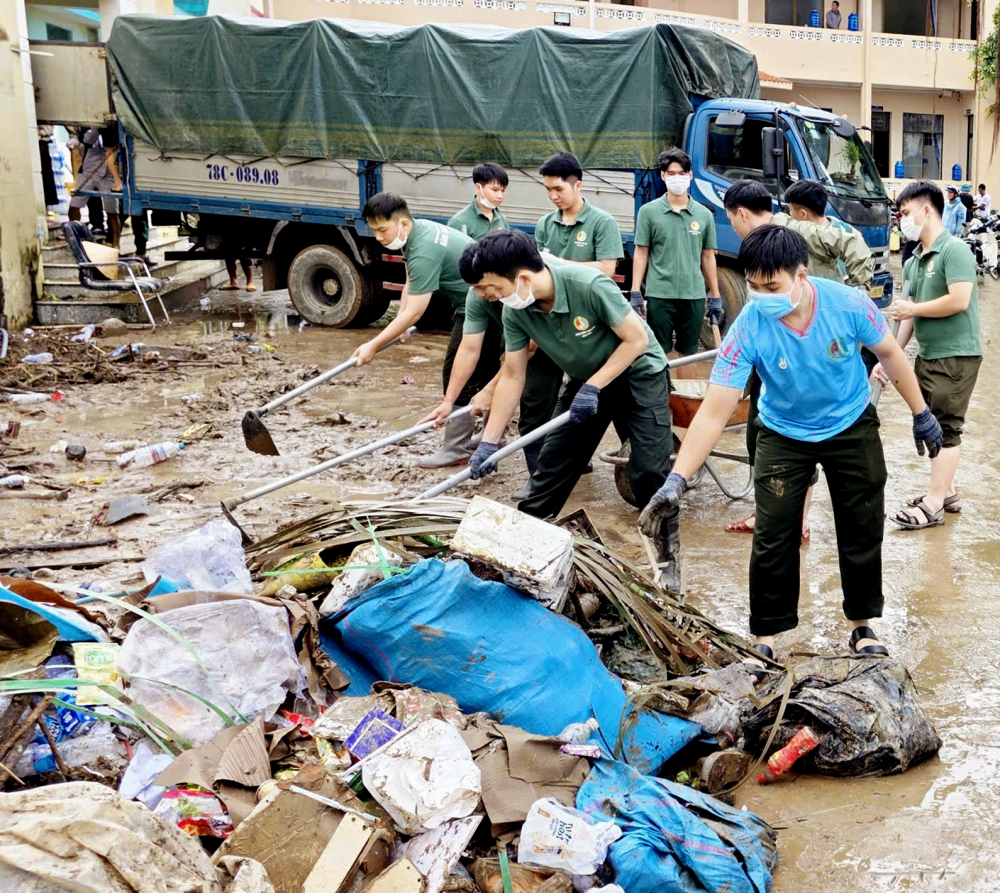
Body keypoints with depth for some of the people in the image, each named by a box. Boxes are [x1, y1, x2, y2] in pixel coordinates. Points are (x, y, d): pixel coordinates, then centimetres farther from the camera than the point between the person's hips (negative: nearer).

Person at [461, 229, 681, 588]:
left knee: (649, 472, -10)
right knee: (552, 463, 5)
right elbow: (512, 376, -6)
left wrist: (593, 387, -25)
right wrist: (489, 442, -8)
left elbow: (636, 339, -24)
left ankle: (668, 560, 6)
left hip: (637, 374, -5)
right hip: (584, 380, 5)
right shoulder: (515, 312, -16)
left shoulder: (589, 285, -35)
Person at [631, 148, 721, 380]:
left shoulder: (704, 215, 7)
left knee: (688, 353, 11)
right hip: (659, 295, -2)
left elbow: (708, 257, 12)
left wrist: (715, 297, 11)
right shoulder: (649, 211, 1)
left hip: (694, 296, 2)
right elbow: (641, 254, 2)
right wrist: (635, 293, -3)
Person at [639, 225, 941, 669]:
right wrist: (677, 480, -40)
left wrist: (921, 414, 1)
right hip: (784, 434, -1)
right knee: (773, 537, -5)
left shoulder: (847, 304, -27)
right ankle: (764, 639, 11)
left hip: (852, 425, 1)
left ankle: (862, 626, 29)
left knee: (862, 530, 9)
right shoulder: (748, 329, -30)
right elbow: (713, 413, -32)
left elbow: (889, 354, -7)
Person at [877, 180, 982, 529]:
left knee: (946, 429, -4)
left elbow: (959, 300, -23)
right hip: (927, 355, 8)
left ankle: (934, 504, 0)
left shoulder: (954, 251, -13)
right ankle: (946, 492, 25)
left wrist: (911, 308, -12)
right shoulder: (913, 261, 11)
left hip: (956, 356, -8)